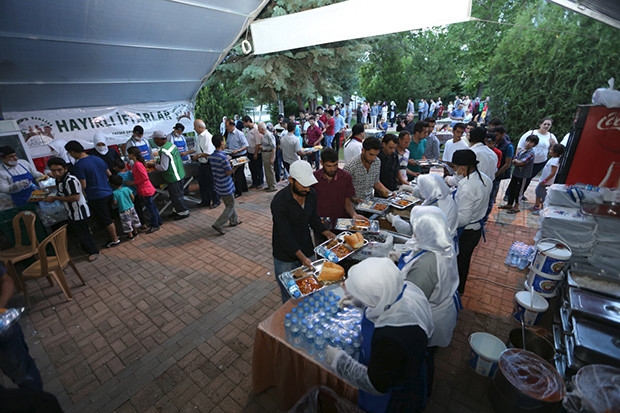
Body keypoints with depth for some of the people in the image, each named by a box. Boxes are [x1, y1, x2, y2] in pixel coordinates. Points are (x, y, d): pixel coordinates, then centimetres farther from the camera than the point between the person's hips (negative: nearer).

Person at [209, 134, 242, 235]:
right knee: (230, 206, 4)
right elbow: (228, 172, -19)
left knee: (229, 204, 22)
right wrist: (236, 166, -8)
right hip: (226, 186, -8)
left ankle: (233, 220, 35)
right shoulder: (223, 157, -22)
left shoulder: (211, 157, 3)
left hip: (218, 185, 8)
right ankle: (218, 225, 0)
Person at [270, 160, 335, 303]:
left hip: (307, 250, 5)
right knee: (290, 297, 11)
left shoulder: (311, 194, -8)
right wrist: (301, 257, -31)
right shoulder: (279, 202, -26)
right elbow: (285, 236, -25)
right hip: (286, 256, -5)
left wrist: (326, 232, -6)